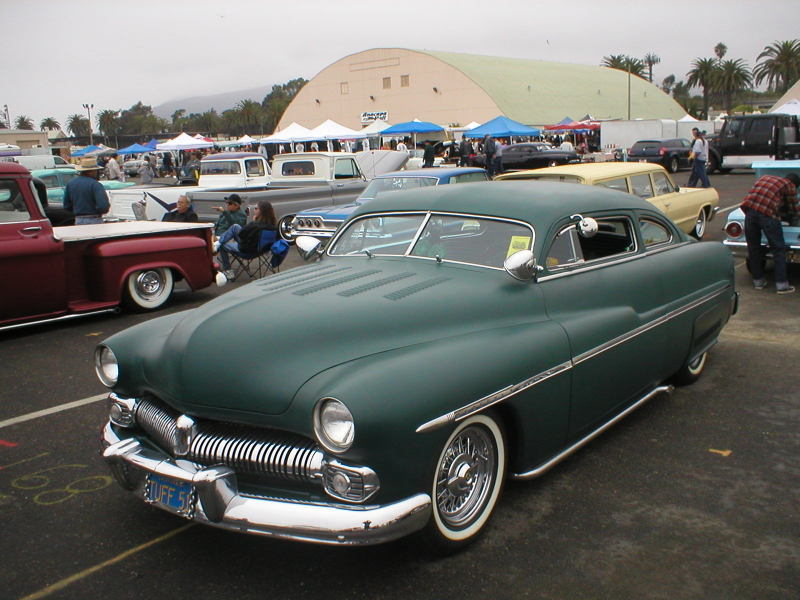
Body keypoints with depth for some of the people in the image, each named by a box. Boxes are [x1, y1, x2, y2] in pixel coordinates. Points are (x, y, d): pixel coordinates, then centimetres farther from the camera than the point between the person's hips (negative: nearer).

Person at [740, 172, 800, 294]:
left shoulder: (764, 177, 28)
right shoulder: (790, 186, 13)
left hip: (750, 210, 5)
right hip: (767, 214, -5)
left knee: (753, 247, 16)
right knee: (778, 249, 6)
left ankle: (758, 281, 24)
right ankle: (781, 284, 6)